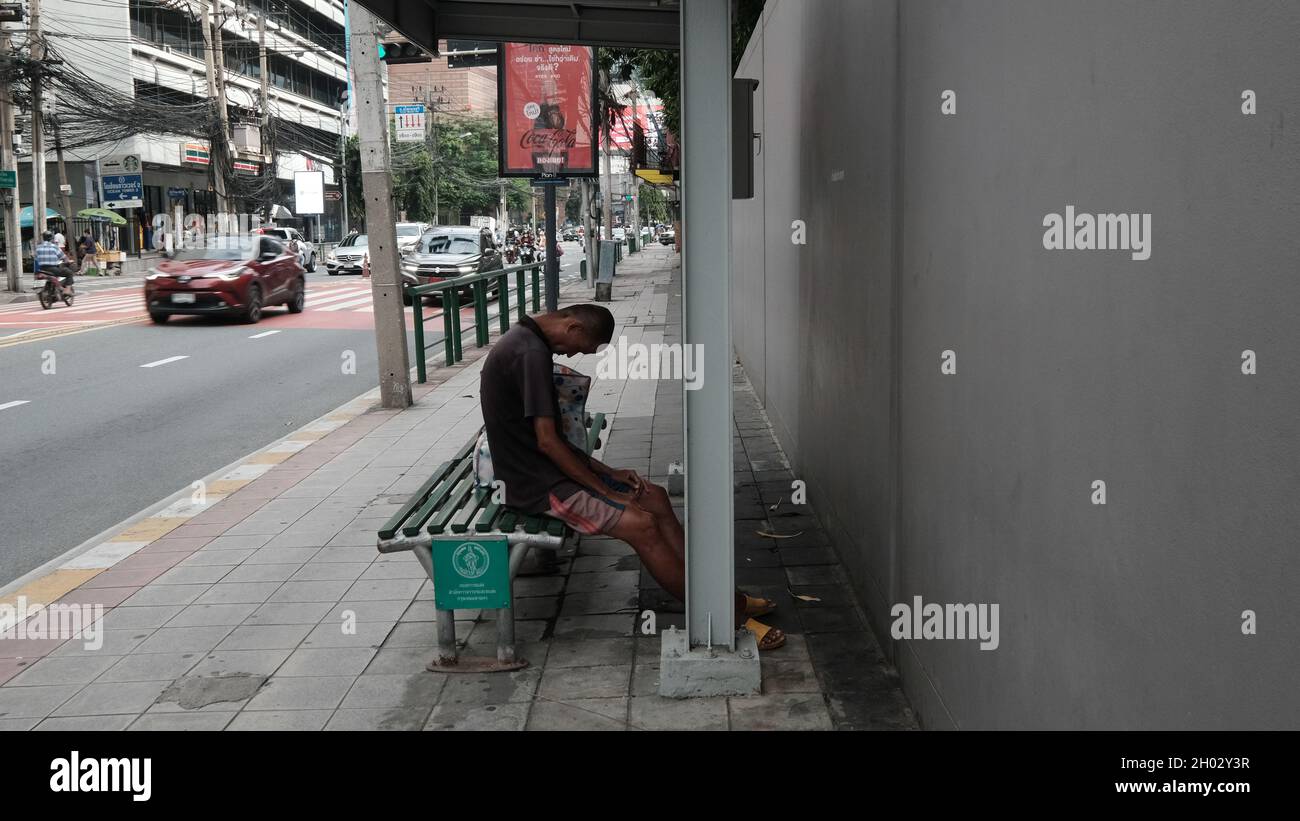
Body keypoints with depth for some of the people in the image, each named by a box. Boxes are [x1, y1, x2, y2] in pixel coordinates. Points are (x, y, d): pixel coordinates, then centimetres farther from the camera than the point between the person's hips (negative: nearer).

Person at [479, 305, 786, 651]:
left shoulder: (527, 343, 11)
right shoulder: (531, 353, -22)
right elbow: (546, 441, -23)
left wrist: (607, 473, 9)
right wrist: (605, 490, -14)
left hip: (546, 466, 11)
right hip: (536, 483, -11)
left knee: (655, 497, 5)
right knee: (641, 524, -20)